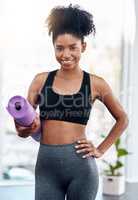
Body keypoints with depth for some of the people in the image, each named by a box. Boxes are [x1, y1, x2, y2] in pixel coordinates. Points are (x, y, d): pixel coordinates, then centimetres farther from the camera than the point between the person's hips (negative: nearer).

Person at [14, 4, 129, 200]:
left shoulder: (95, 84, 1)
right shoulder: (41, 80, 4)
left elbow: (122, 120, 14)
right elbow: (23, 130, 6)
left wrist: (101, 150, 6)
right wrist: (27, 128, -16)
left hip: (81, 166, -1)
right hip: (46, 165, 1)